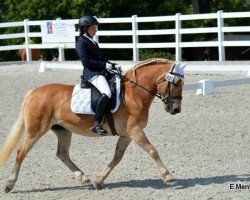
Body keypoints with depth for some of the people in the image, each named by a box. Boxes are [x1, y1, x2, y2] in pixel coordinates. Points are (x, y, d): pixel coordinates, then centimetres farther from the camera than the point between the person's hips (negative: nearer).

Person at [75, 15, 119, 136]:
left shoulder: (92, 42, 23)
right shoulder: (81, 43, -5)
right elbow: (86, 61, -15)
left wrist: (113, 66, 12)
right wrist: (104, 65, -16)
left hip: (101, 72, 10)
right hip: (91, 73, -10)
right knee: (107, 93, -31)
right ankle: (97, 124, -30)